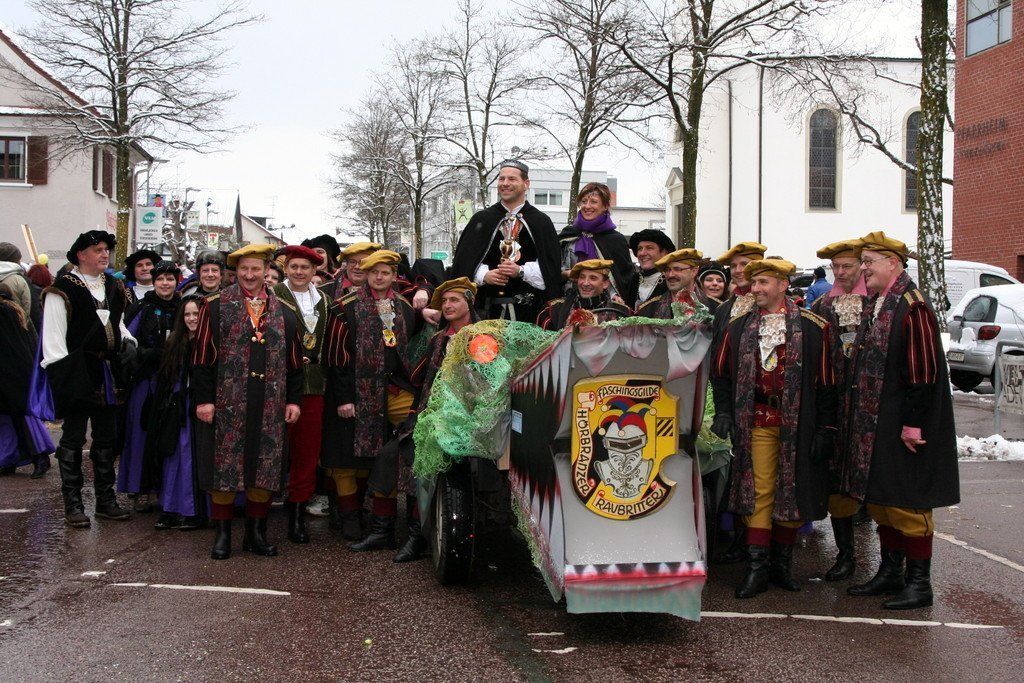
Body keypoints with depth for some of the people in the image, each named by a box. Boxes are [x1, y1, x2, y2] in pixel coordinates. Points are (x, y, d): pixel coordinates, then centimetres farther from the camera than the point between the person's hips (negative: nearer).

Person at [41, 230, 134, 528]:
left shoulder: (114, 288, 15)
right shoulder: (62, 290, -7)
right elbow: (53, 333, -11)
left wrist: (128, 342, 6)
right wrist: (61, 372, -17)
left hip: (108, 372, 7)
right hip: (77, 372, -7)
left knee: (106, 437, 12)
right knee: (74, 438, 0)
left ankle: (106, 499, 22)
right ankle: (73, 504, 8)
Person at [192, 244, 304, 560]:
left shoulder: (283, 313, 10)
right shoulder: (216, 306, 1)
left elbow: (294, 361, 12)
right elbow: (203, 357, -1)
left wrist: (293, 400, 7)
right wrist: (204, 399, -7)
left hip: (269, 406, 3)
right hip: (226, 403, -2)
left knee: (264, 469, 6)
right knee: (224, 466, 1)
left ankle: (256, 533, 18)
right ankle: (222, 534, 13)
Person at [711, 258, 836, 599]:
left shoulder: (812, 327, -2)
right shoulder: (739, 327, 6)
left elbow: (826, 381, -2)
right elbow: (720, 372, 13)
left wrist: (825, 428, -6)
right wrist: (724, 413, 2)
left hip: (797, 423, -1)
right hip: (756, 421, 1)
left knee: (792, 491, 6)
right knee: (758, 491, 0)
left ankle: (782, 563, 20)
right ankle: (757, 567, 4)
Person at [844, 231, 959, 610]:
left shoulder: (913, 307, -16)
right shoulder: (874, 305, 12)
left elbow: (923, 372, -20)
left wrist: (913, 424, -21)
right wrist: (855, 415, 18)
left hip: (900, 428, -9)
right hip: (872, 427, 9)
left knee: (907, 503, -1)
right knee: (879, 498, 15)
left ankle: (919, 583, 10)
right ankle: (891, 573, 27)